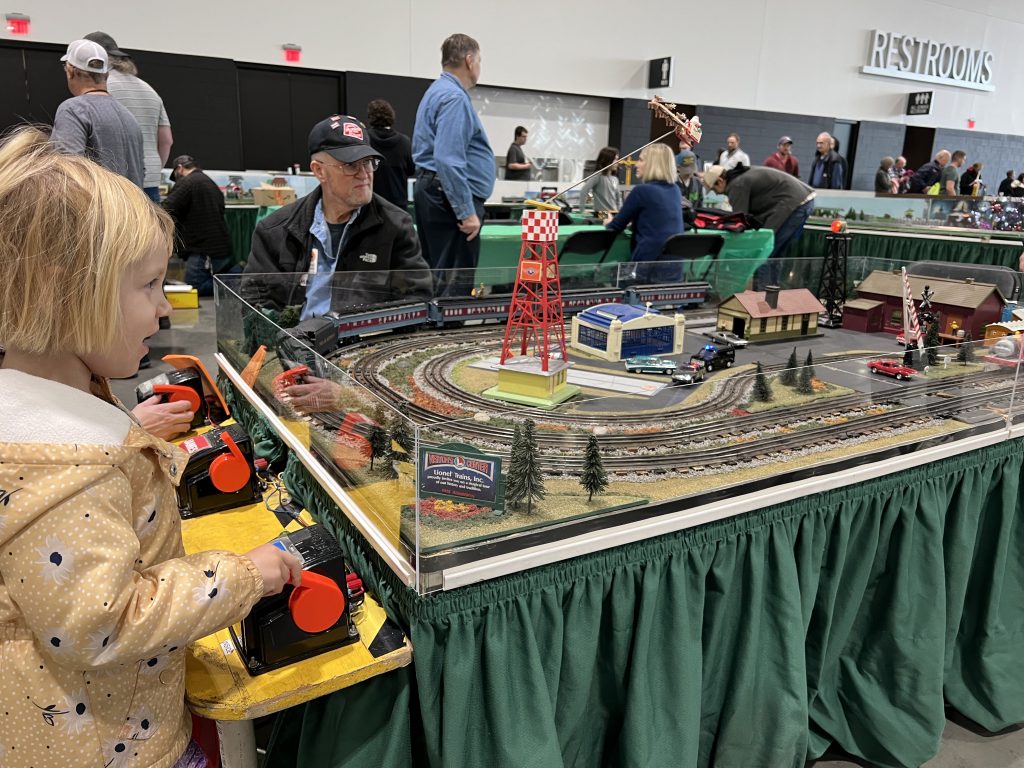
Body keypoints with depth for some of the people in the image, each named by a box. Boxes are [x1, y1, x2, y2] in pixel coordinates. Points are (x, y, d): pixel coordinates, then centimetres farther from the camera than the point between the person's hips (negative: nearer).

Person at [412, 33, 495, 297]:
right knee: (454, 281, -10)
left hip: (435, 192, 11)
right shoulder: (454, 97, -14)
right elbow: (448, 161, -24)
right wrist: (467, 212, -24)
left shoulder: (440, 91, 20)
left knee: (438, 275, 13)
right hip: (452, 196, -11)